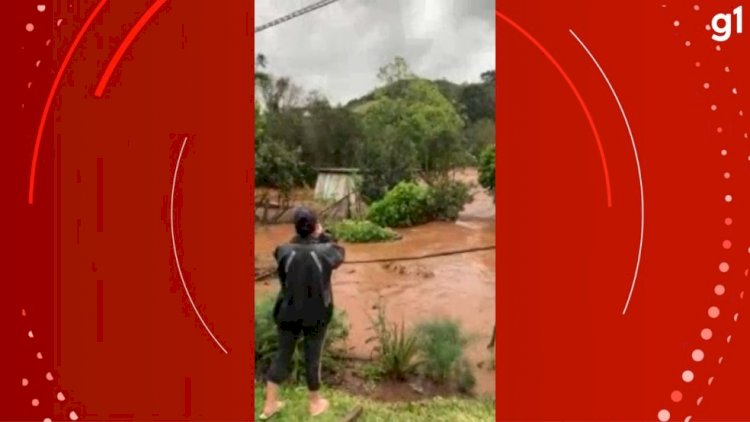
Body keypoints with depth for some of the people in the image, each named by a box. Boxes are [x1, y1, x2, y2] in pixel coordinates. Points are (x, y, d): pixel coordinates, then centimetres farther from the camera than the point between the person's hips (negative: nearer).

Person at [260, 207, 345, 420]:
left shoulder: (284, 251, -14)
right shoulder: (325, 252, -18)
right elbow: (339, 252, 5)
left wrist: (300, 235, 3)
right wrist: (323, 235, 9)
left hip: (287, 313, 2)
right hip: (316, 315, -2)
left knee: (282, 355, 18)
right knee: (312, 358, 15)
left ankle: (270, 404, 28)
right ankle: (315, 403, 34)